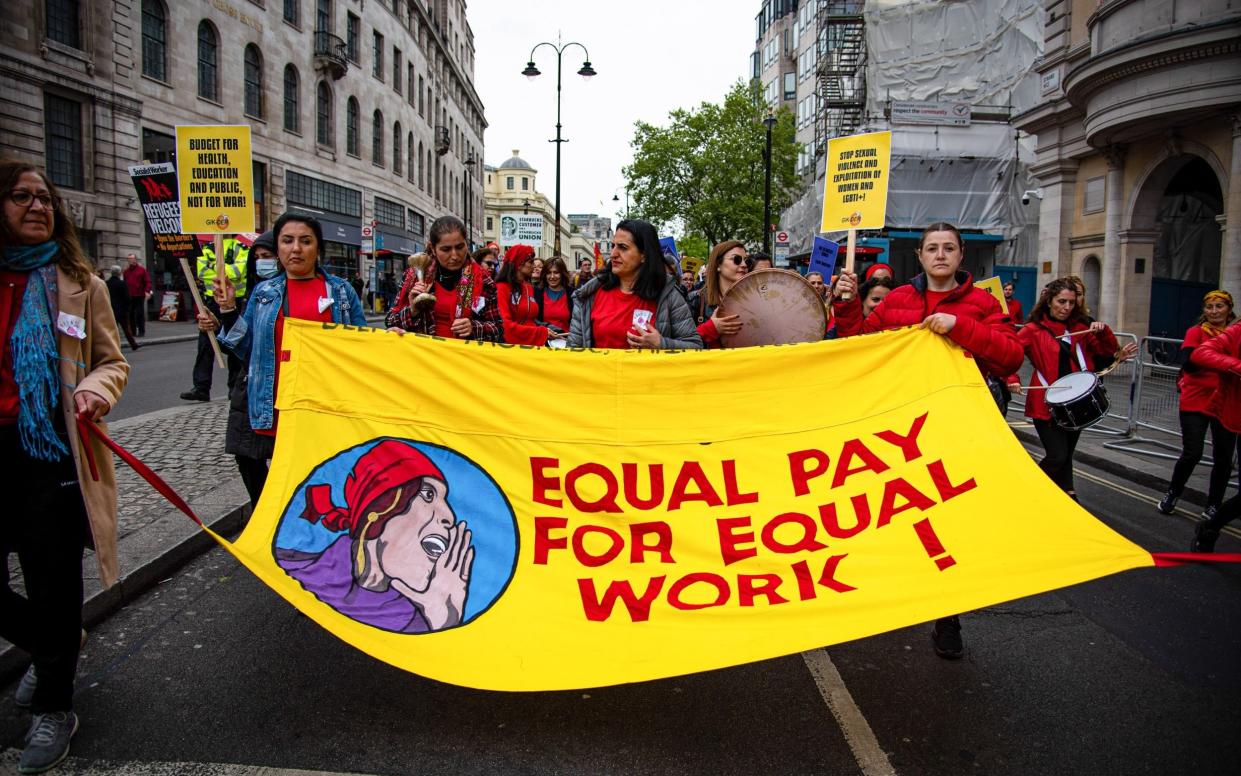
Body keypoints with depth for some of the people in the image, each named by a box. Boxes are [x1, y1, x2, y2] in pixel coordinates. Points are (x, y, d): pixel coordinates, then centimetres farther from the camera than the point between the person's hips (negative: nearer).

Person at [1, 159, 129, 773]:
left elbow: (112, 361, 4)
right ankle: (51, 644, 40)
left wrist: (96, 390, -16)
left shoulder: (79, 284, 1)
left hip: (52, 453, -2)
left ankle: (53, 708, 25)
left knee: (53, 584, 6)